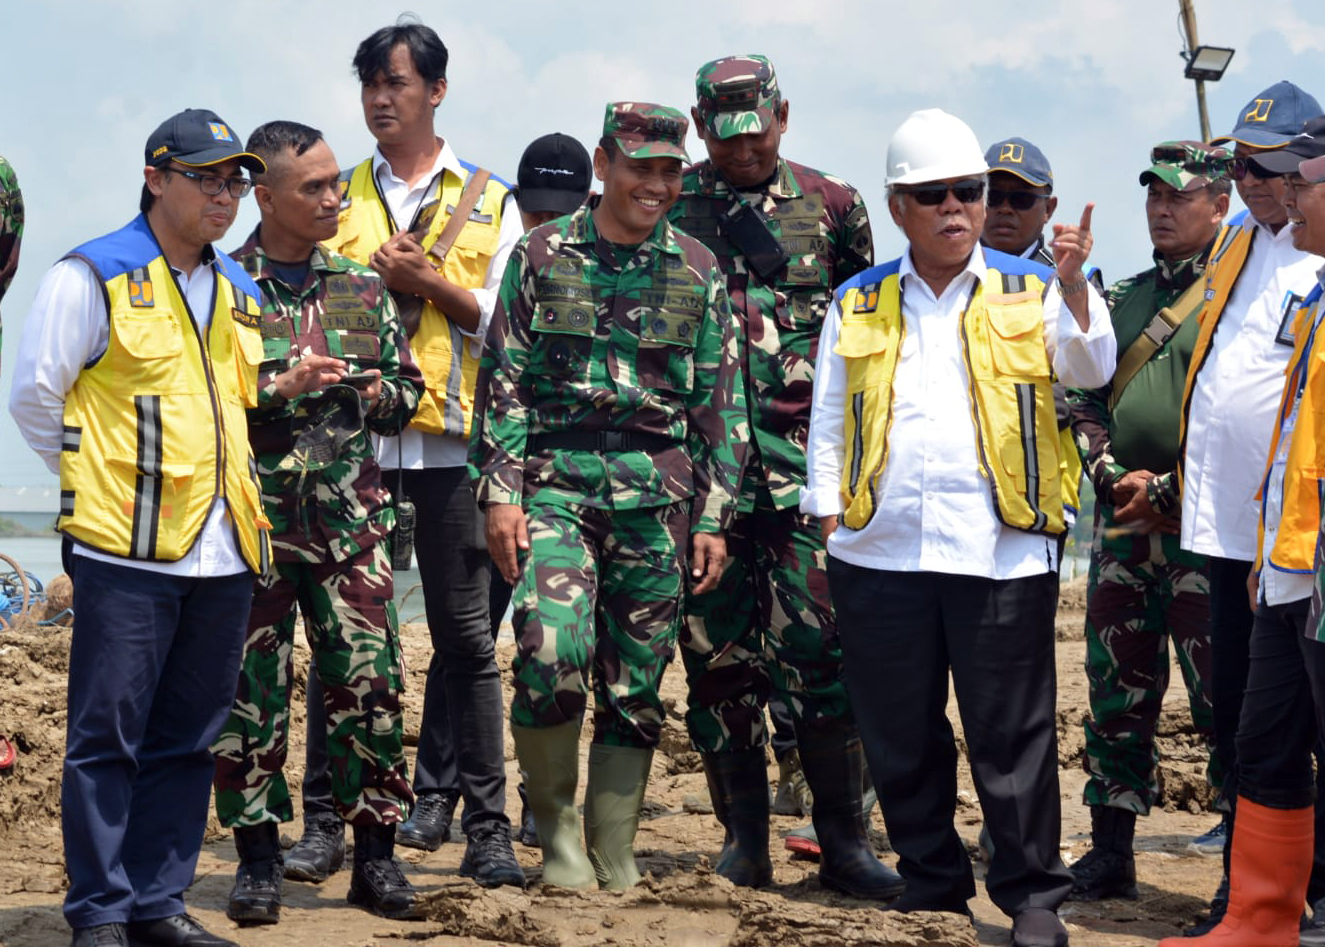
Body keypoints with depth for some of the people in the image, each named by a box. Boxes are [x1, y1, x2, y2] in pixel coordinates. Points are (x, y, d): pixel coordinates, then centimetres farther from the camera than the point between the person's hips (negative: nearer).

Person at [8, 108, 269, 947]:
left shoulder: (239, 292, 16)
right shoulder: (93, 277, -3)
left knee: (187, 739, 9)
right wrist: (103, 474, 1)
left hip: (223, 554, 6)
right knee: (108, 737, -2)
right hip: (127, 551, -6)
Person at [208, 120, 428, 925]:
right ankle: (258, 858, 11)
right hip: (252, 517, -3)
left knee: (371, 683, -1)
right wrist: (278, 388, -16)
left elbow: (409, 387, 20)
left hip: (351, 518, 3)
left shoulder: (363, 288, 12)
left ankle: (376, 856, 9)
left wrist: (380, 394, -1)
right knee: (250, 689, 1)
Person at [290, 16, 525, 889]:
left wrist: (428, 280, -9)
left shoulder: (490, 201, 10)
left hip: (451, 437, -1)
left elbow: (502, 324, 3)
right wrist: (376, 276, -8)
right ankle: (326, 817, 8)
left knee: (465, 637, 1)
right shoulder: (341, 199, 13)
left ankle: (485, 826, 5)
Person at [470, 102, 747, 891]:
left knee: (636, 680, 4)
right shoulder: (544, 255, 4)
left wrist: (713, 518, 4)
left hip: (657, 492, 2)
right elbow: (503, 381, 3)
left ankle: (614, 849, 17)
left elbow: (722, 403, 9)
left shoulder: (698, 270, 9)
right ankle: (557, 826, 1)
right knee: (551, 653, -19)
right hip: (555, 480, -2)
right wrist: (500, 493, -5)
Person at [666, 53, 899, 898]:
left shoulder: (831, 207, 9)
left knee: (821, 643, -7)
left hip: (805, 456, -1)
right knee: (717, 652, 3)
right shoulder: (668, 210, 8)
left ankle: (843, 839, 0)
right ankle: (744, 842, 12)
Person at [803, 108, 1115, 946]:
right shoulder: (858, 306, 14)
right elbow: (828, 420, 16)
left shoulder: (1029, 292, 9)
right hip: (881, 553, 3)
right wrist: (829, 515, 6)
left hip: (1000, 551, -2)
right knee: (900, 736, 7)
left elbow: (1090, 367, -6)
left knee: (1012, 732, -1)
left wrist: (1072, 283, -21)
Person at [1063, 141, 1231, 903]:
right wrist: (1113, 474, -2)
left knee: (1222, 699, -6)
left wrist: (1167, 491, -12)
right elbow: (1086, 399, 16)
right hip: (1121, 523, 6)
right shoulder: (1124, 298, 16)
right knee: (1117, 695, 9)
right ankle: (1111, 854, 17)